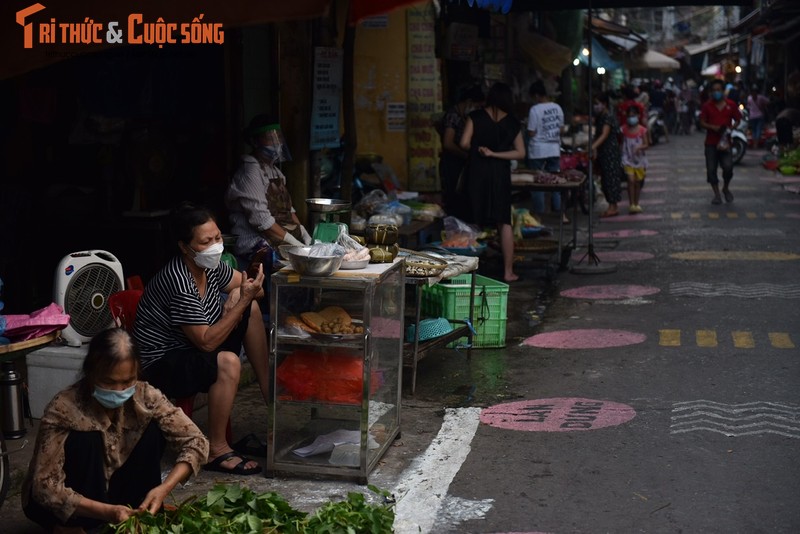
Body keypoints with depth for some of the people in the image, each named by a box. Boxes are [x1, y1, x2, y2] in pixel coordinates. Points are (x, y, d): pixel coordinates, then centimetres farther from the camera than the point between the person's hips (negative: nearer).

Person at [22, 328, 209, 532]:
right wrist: (106, 511, -44)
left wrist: (163, 489, -33)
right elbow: (45, 487, -32)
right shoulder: (64, 408, -29)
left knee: (153, 428, -16)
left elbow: (197, 443, -17)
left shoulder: (144, 396, -18)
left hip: (112, 490, 4)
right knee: (86, 440, -30)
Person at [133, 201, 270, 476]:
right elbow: (206, 342, -29)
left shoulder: (210, 265, -4)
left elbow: (246, 286, 11)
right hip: (160, 365, -9)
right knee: (228, 362, -35)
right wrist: (242, 301, -28)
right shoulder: (179, 283, -29)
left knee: (250, 305, 2)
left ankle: (268, 390, 6)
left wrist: (242, 298, -12)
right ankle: (216, 450, -22)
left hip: (192, 348, 9)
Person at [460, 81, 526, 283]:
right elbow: (520, 152, 0)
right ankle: (508, 271, 8)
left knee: (474, 223, 6)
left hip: (477, 171, -1)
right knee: (504, 223, 8)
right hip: (501, 174, 1)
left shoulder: (476, 117, -3)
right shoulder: (512, 122, 3)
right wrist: (494, 153, -1)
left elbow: (464, 143, -8)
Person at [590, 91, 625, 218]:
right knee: (604, 179, 10)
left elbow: (604, 135, -27)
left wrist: (593, 146, -39)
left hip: (611, 152, -9)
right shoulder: (599, 118, 13)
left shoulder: (608, 118, -15)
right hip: (603, 153, 9)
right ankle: (613, 207, 15)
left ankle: (613, 207, -4)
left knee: (611, 178, -7)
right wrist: (594, 150, 13)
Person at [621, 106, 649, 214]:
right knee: (631, 180, -14)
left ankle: (636, 204, 21)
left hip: (639, 159, 1)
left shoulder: (642, 130, -3)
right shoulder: (624, 129, -1)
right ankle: (631, 204, -12)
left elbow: (646, 145, -4)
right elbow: (620, 142, 5)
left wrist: (640, 147, -24)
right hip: (628, 159, -1)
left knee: (637, 182, 9)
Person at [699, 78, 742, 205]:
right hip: (711, 142, 1)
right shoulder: (707, 106, 4)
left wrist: (731, 127, -10)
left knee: (728, 166, -15)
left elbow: (737, 120, 11)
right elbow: (702, 123, 3)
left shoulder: (731, 105, 5)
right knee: (711, 169, -1)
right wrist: (713, 127, -16)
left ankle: (726, 188, 13)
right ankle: (716, 194, 12)